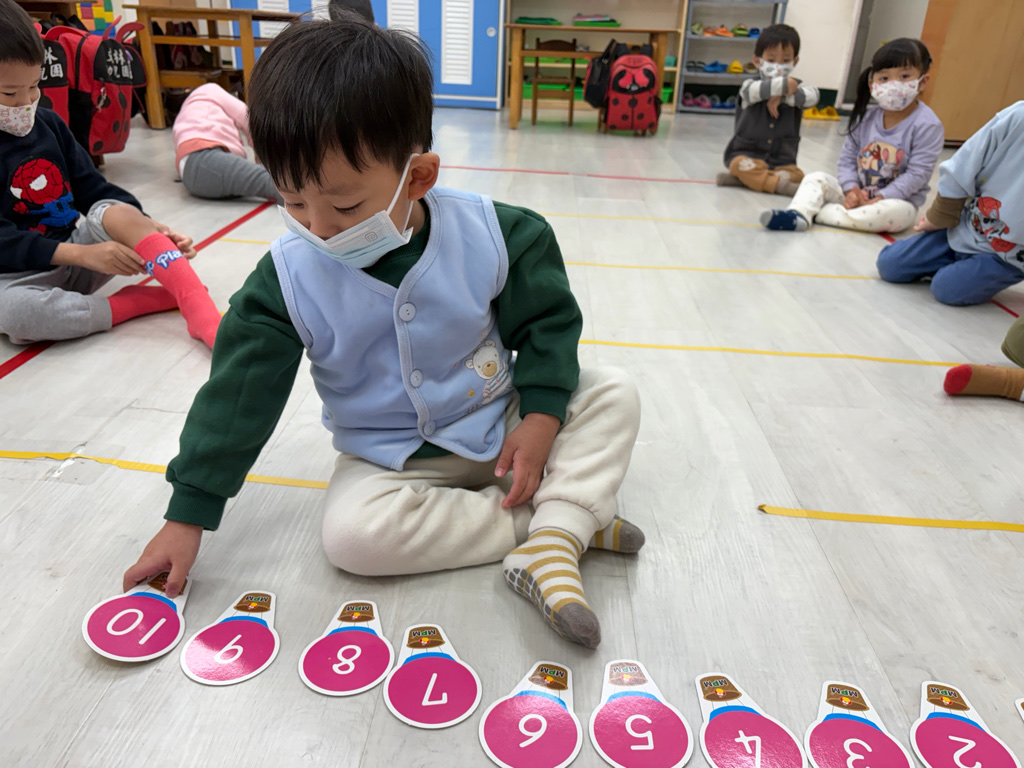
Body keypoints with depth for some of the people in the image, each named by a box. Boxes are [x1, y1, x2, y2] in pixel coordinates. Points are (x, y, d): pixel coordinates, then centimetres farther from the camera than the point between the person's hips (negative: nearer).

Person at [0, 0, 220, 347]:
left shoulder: (47, 123, 6)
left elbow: (92, 188, 9)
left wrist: (145, 228, -8)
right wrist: (81, 254, -27)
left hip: (74, 257, 5)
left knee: (116, 211, -25)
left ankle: (203, 315, -38)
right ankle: (146, 301, -25)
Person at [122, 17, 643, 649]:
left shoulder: (489, 234, -17)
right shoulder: (290, 276, -15)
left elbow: (548, 320, -4)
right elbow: (238, 395, -9)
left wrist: (540, 416, -17)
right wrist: (188, 514, -7)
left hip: (502, 426, 1)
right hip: (388, 458, 0)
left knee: (615, 393, -13)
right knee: (351, 532, -29)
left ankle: (551, 548, -26)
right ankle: (564, 515, -18)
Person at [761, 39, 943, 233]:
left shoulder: (927, 125, -12)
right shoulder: (866, 117, 3)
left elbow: (917, 174, -16)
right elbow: (848, 157, 4)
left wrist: (879, 198, -23)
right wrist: (852, 189, -14)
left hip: (898, 199, -5)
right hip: (858, 193, 5)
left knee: (893, 212, -38)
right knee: (815, 178, -8)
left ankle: (817, 212, -34)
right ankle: (798, 214, -37)